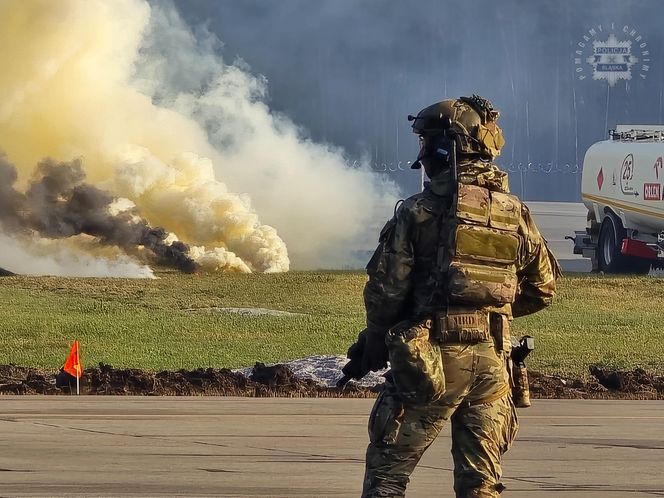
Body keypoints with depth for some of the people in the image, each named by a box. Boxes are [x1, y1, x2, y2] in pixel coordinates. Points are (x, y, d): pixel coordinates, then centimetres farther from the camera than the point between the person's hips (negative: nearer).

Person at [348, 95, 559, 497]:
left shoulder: (420, 211, -9)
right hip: (492, 359, 4)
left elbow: (386, 290, -8)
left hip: (432, 361, -4)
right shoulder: (515, 213, 5)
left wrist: (373, 348, 8)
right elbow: (543, 289, 12)